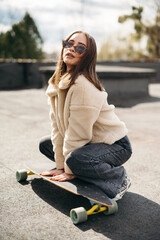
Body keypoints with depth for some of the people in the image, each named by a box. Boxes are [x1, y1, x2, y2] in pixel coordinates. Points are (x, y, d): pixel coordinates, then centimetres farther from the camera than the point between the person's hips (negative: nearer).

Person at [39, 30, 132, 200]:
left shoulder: (84, 86, -26)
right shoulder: (57, 82, 1)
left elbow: (78, 133, -24)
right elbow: (58, 125, 0)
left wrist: (69, 170, -14)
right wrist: (60, 165, -1)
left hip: (115, 145, -8)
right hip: (91, 141, 8)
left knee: (75, 159, -35)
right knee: (45, 144, 10)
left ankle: (118, 176, -7)